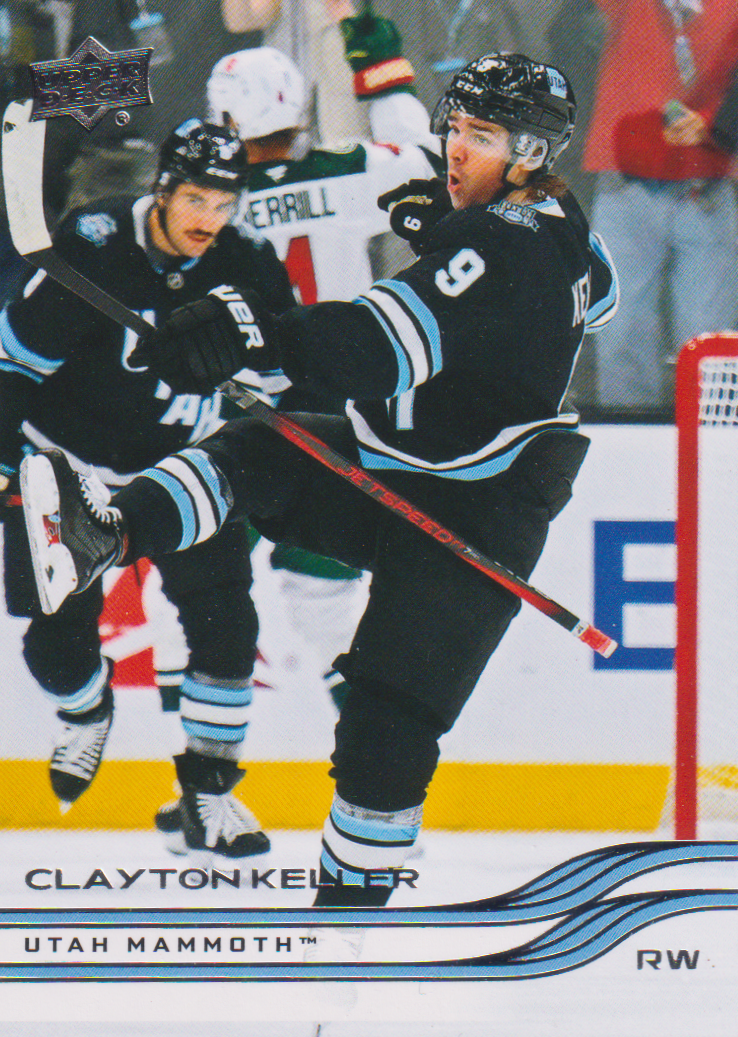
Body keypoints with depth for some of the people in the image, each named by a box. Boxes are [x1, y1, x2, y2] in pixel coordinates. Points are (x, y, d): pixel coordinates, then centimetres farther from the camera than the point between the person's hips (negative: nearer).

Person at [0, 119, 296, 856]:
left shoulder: (243, 267, -13)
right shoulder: (93, 249, -25)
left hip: (180, 463, 3)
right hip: (64, 458, -3)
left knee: (224, 620, -8)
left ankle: (210, 785, 5)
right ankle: (85, 714, 36)